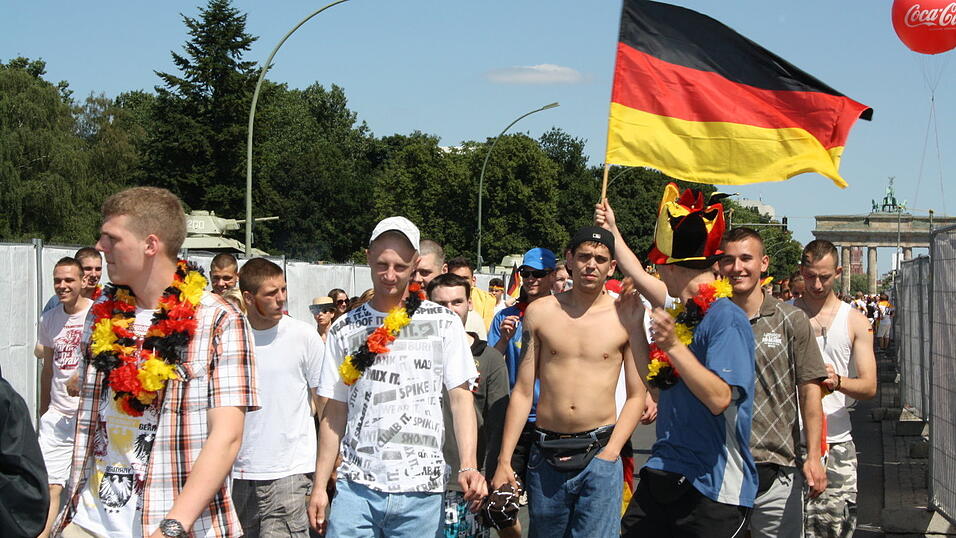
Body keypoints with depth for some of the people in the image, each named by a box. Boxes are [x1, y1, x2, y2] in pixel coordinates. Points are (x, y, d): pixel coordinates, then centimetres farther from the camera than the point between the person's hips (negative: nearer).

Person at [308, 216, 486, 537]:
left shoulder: (443, 323, 2)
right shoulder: (344, 330, 8)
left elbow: (461, 397, 0)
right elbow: (335, 413, 10)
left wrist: (469, 466, -13)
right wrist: (319, 487, 7)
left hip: (420, 490, -1)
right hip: (355, 488, 2)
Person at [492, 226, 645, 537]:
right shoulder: (540, 312, 4)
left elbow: (636, 396, 3)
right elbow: (523, 391, 5)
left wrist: (610, 452, -9)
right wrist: (504, 461, 0)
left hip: (598, 456, -2)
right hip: (546, 454, 2)